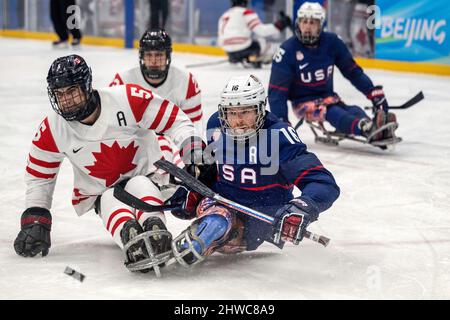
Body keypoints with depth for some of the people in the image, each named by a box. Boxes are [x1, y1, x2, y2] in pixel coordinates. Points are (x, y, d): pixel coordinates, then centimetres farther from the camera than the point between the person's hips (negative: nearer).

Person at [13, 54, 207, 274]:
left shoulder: (127, 99, -21)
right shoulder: (51, 130, -10)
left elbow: (176, 121, -14)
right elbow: (38, 177, 3)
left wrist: (195, 154, -27)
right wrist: (34, 221, -3)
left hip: (146, 177, -2)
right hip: (100, 193, 2)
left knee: (139, 186, -36)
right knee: (111, 202, -32)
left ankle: (155, 233, -62)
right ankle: (133, 242, -60)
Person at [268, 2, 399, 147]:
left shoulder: (332, 42, -4)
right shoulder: (287, 50, -15)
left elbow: (353, 72, 6)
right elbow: (276, 90, -15)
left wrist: (375, 93, -2)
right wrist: (280, 121, -24)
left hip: (327, 96, 4)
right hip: (303, 102, -4)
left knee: (354, 112, -27)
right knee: (332, 112, -34)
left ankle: (380, 132, -58)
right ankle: (366, 128, -63)